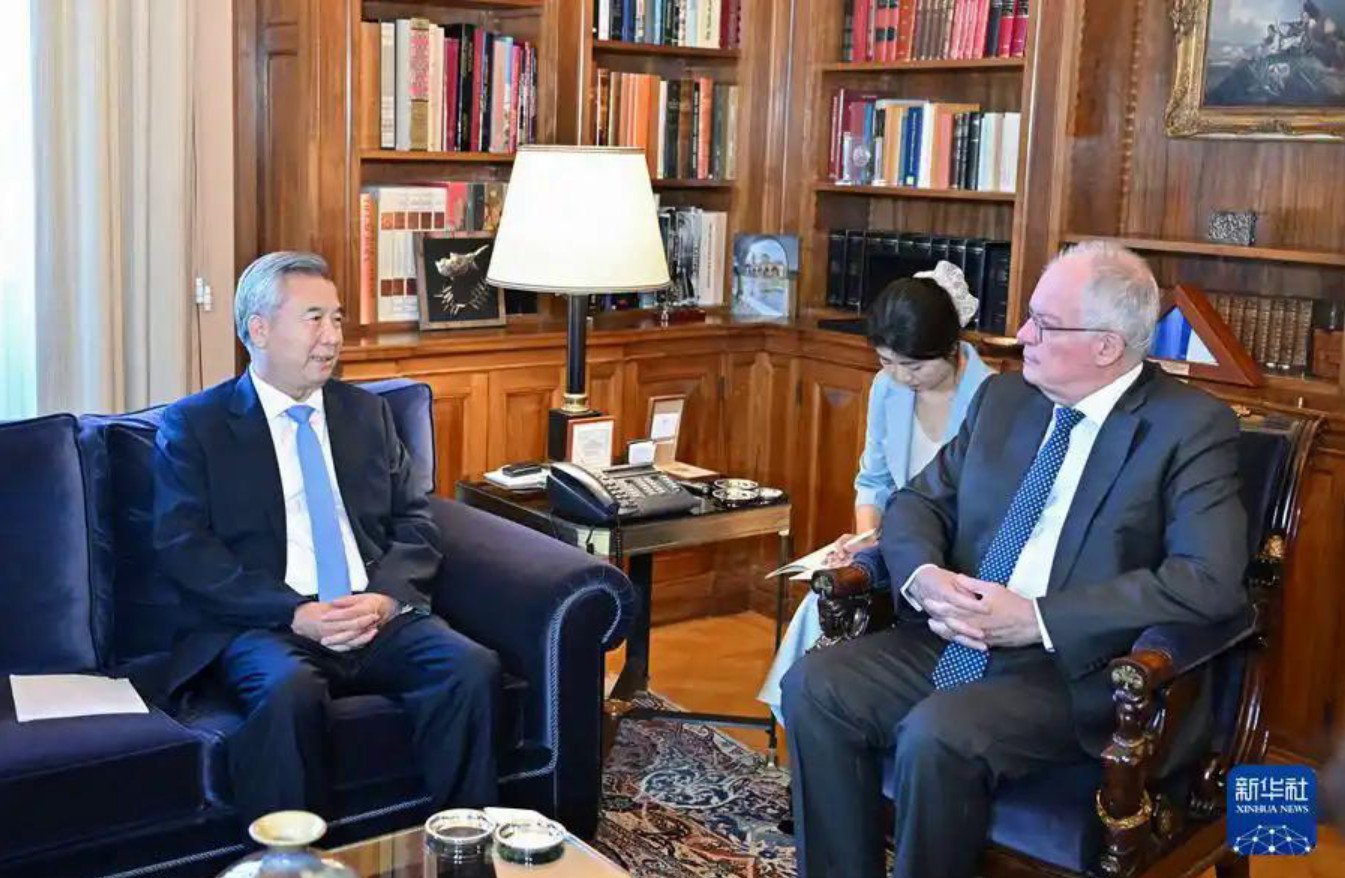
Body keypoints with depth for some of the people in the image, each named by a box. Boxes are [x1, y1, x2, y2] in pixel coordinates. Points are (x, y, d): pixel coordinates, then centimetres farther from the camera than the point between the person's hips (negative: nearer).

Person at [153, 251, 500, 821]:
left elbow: (416, 521, 14)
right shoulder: (194, 426, 6)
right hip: (263, 625, -3)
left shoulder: (366, 412, 19)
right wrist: (294, 613, -16)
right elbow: (183, 548, -5)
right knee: (291, 692, -36)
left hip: (380, 617, 4)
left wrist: (385, 596, -8)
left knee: (473, 668, -24)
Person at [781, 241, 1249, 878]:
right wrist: (924, 575, -11)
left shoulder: (1190, 426, -7)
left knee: (938, 736, -31)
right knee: (813, 685, -16)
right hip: (953, 642, 6)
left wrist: (1037, 619, -21)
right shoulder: (1003, 398, 11)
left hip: (1075, 670, -6)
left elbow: (1210, 581, -18)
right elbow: (919, 501, 14)